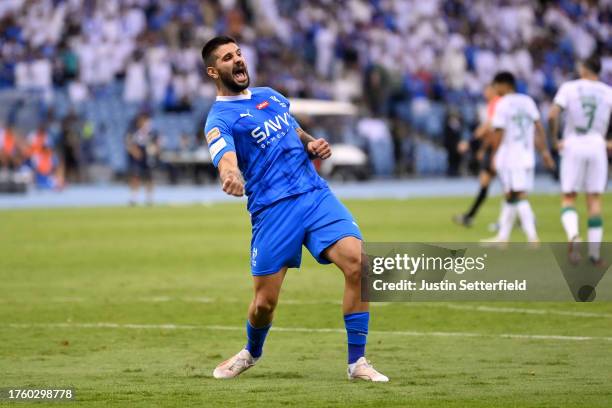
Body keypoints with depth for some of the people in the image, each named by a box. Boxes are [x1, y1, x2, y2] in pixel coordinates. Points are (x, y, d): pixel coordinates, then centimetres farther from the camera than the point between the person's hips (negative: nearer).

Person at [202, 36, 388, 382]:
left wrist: (314, 145, 11)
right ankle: (252, 353, 35)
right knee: (265, 302, -2)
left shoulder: (271, 95, 20)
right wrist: (231, 175, -47)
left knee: (358, 263, -18)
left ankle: (357, 362, -9)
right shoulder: (220, 117, -1)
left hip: (316, 194, 4)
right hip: (273, 208, -4)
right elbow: (225, 158, -23)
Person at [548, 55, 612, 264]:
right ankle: (594, 252, 6)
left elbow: (552, 115, -13)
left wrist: (555, 140, -1)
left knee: (568, 198, 7)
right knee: (594, 199, 8)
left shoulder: (569, 88, -1)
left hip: (572, 145, -1)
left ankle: (573, 235, -22)